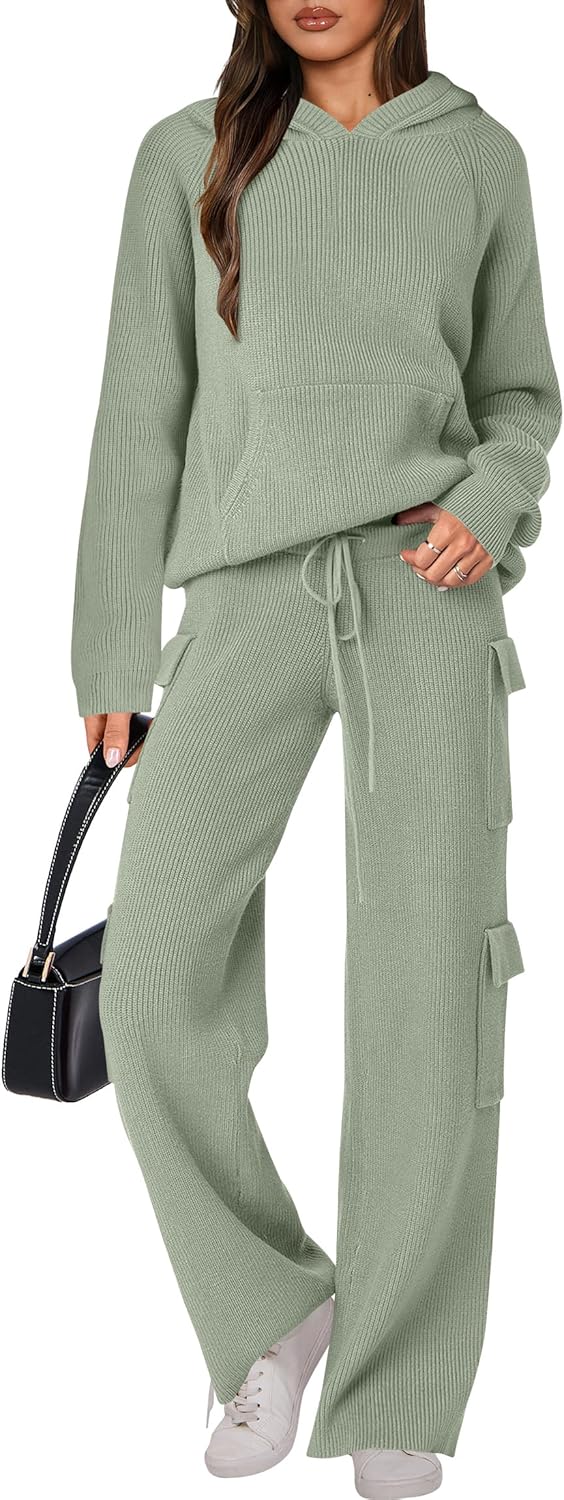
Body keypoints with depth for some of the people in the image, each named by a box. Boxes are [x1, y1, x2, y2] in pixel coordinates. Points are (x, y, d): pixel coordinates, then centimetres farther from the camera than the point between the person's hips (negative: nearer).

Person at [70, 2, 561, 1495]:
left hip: (424, 588, 0)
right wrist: (114, 655, 7)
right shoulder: (190, 154, 12)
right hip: (250, 593, 0)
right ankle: (273, 1315, 7)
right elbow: (141, 414, 11)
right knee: (155, 982, -15)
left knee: (427, 991, -6)